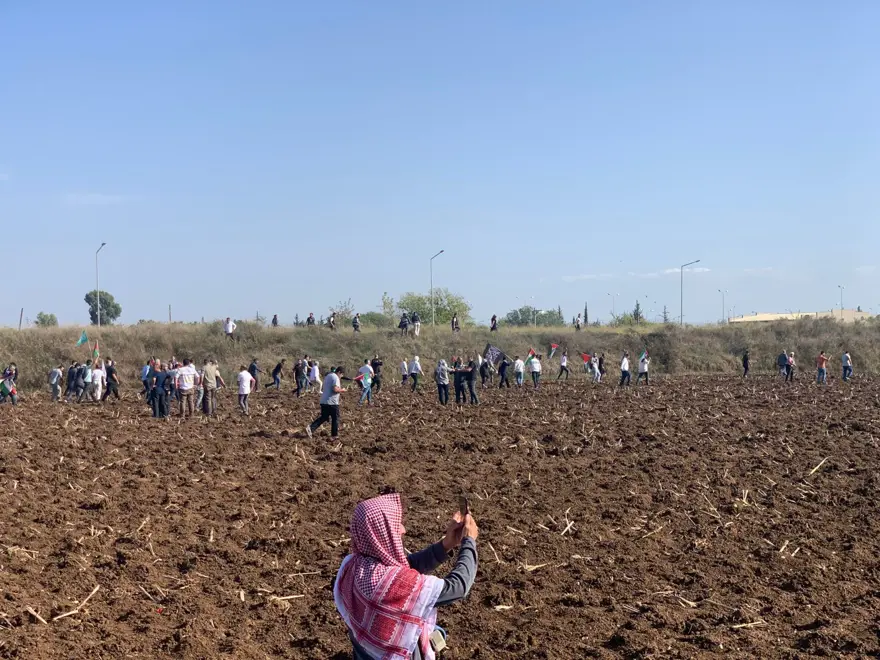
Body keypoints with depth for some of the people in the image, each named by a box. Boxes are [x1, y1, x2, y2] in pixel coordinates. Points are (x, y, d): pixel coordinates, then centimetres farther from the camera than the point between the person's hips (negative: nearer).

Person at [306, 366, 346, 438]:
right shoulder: (335, 378, -13)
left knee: (323, 417, 12)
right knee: (335, 418, 7)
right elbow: (335, 389, -26)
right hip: (332, 402, -9)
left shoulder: (328, 376, 18)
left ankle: (310, 428, -3)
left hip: (324, 401, 9)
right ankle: (334, 435, 14)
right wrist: (342, 390, -7)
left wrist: (338, 395, 24)